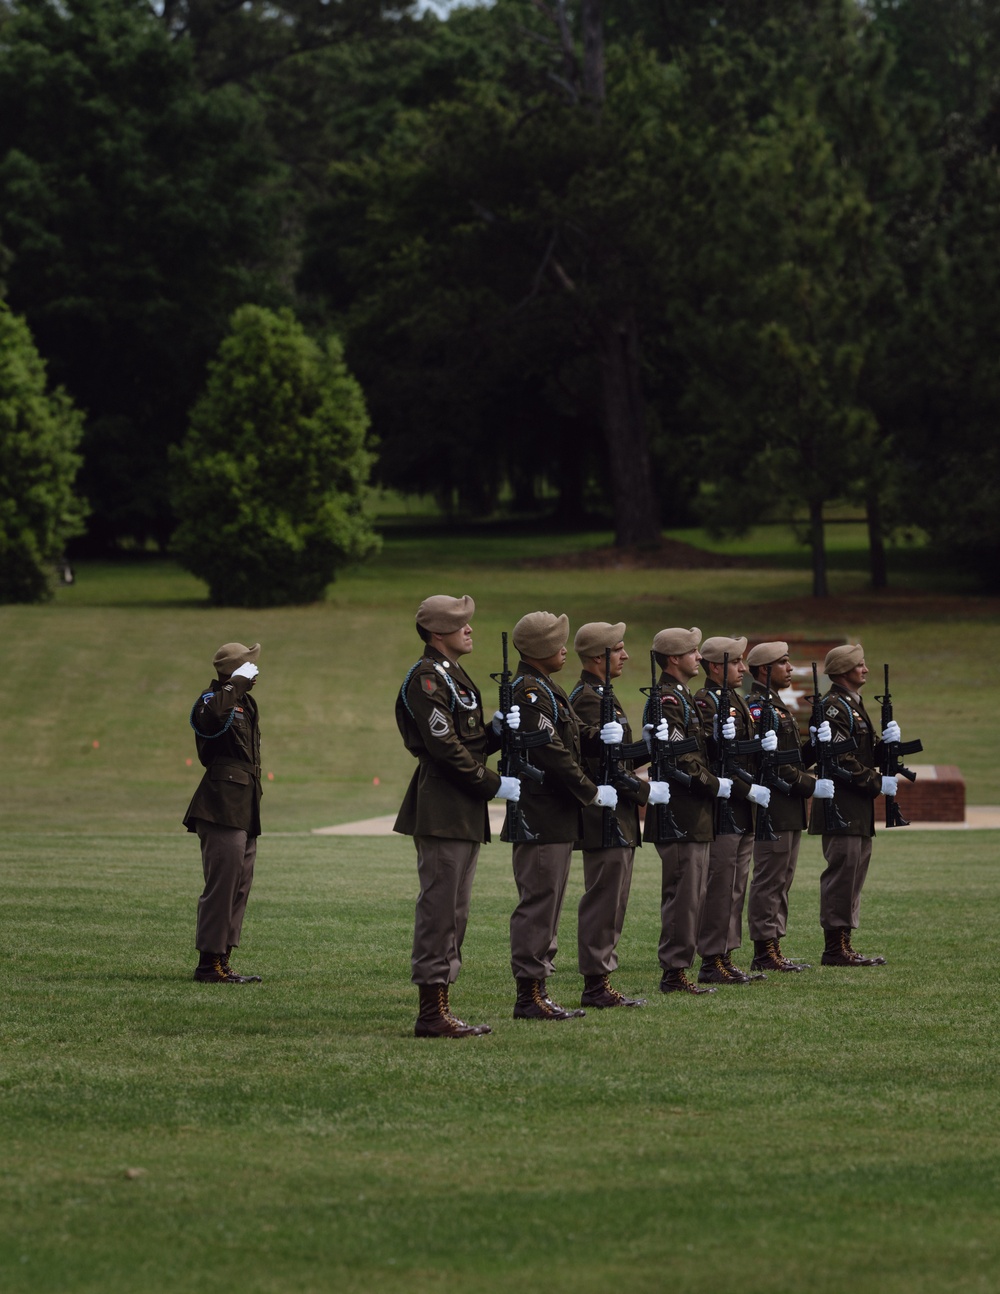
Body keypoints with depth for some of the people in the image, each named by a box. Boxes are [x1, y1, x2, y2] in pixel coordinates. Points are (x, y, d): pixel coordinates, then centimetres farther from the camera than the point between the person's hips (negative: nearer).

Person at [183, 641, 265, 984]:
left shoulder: (245, 704, 22)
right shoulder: (215, 699, -8)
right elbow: (206, 715, -34)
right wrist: (236, 684, -25)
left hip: (244, 810, 10)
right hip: (223, 807, -10)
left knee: (239, 887, 11)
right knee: (222, 883, -11)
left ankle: (221, 961, 15)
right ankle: (209, 963, -10)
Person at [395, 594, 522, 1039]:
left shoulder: (452, 676, 19)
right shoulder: (427, 678, -13)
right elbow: (445, 748, -19)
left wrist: (496, 730, 1)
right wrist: (495, 785, -15)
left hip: (464, 814, 10)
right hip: (441, 813, -10)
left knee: (452, 913, 12)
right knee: (439, 907, -8)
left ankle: (439, 1007, 16)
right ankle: (431, 1014, -7)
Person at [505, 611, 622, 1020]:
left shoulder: (546, 689, 17)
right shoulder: (529, 691, -16)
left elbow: (575, 738, 17)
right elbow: (551, 753, -21)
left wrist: (603, 735, -5)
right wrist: (592, 792, -13)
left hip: (557, 817, 11)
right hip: (540, 817, -11)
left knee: (547, 902, 12)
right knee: (538, 900, -9)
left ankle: (536, 990, 16)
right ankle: (530, 994, -7)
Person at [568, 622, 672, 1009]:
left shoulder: (599, 697, 17)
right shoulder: (589, 700, -16)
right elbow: (602, 765, -21)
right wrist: (647, 791, -15)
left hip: (617, 818, 11)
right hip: (605, 817, -11)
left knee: (611, 904, 12)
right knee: (603, 901, -7)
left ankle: (600, 982, 16)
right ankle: (596, 986, -5)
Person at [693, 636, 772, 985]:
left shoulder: (736, 700, 17)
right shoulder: (705, 701, -12)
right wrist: (747, 790, -20)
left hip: (743, 813, 9)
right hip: (722, 810, -9)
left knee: (735, 890, 11)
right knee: (720, 888, -6)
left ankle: (725, 959, 15)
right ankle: (712, 963, -3)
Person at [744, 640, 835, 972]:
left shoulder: (775, 706, 19)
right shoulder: (757, 708, -14)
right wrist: (811, 786, -19)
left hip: (788, 810, 11)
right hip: (772, 807, -11)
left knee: (781, 881, 12)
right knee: (769, 880, -7)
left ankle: (772, 950, 16)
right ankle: (765, 952, -4)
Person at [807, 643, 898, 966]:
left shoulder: (853, 706, 20)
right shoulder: (833, 707, -13)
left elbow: (868, 755, 20)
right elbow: (841, 759, -20)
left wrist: (888, 742, 0)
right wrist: (877, 783, -16)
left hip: (858, 809, 11)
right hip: (842, 808, -11)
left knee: (853, 875, 11)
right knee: (841, 872, -9)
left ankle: (843, 946, 15)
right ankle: (835, 948, -8)